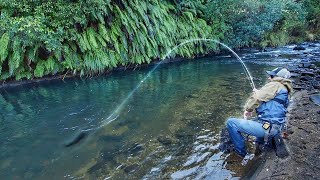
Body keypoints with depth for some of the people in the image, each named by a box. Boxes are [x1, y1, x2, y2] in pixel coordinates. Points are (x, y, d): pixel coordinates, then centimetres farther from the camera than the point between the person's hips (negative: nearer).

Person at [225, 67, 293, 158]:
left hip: (267, 127, -11)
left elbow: (257, 97, -17)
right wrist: (258, 92, 24)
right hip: (276, 127, 11)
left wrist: (248, 109, -2)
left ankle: (241, 152, -1)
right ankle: (261, 141, 36)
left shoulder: (275, 85, -10)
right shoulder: (285, 91, 19)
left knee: (231, 122, -13)